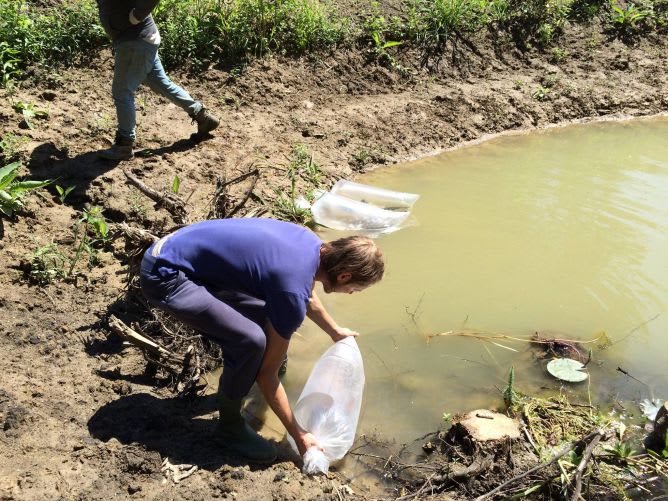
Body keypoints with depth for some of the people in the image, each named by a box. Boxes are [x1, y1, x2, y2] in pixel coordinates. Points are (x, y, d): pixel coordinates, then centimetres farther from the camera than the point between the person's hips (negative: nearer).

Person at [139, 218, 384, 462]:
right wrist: (298, 435, -4)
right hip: (165, 277, -9)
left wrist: (335, 331, 41)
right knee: (251, 340, -23)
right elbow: (266, 373, -13)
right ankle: (230, 426, 1)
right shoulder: (292, 295, -24)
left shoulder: (312, 243, 0)